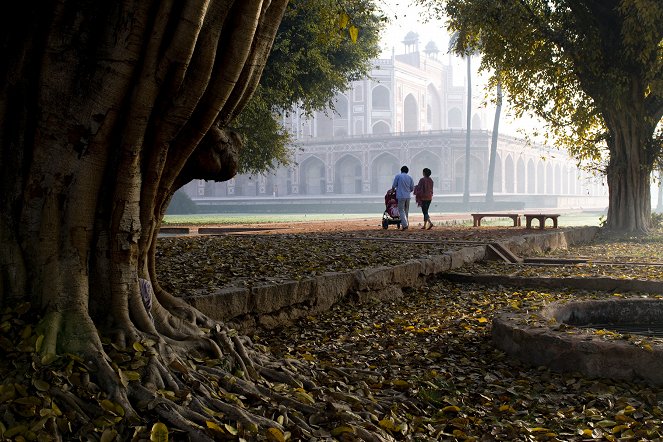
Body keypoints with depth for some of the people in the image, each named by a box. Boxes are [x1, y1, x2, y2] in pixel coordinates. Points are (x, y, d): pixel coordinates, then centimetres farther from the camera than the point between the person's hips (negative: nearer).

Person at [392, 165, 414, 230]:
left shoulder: (398, 176, -2)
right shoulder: (410, 177, 9)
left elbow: (394, 186, 0)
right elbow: (412, 188, 11)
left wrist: (393, 190, 22)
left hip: (401, 196, -4)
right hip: (408, 196, 4)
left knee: (401, 211, -3)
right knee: (406, 211, 15)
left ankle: (405, 224, -16)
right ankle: (406, 224, 17)